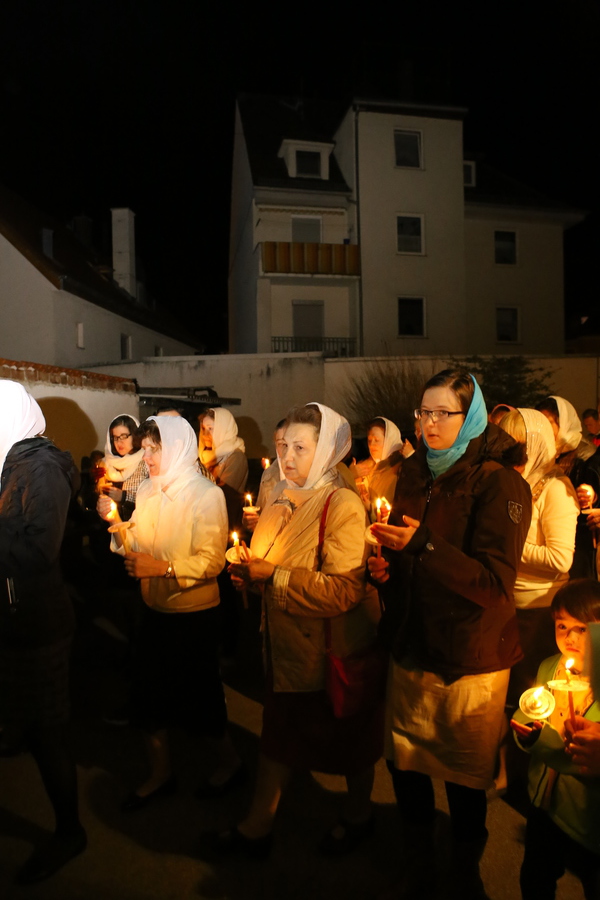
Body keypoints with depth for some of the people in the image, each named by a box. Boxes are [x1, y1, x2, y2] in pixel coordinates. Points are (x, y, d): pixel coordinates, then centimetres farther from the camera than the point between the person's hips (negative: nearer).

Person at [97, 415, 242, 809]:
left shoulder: (206, 494, -15)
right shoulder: (147, 490, 2)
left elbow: (212, 560, -20)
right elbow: (138, 544, 6)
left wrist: (161, 567, -27)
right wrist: (115, 521, -10)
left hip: (193, 612, -6)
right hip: (156, 608, 6)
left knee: (198, 696, 9)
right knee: (148, 693, 15)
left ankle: (230, 761, 37)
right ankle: (160, 773, 39)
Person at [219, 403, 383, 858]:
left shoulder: (343, 504, -21)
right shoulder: (285, 496, 3)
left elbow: (343, 589, -27)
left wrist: (273, 576, -25)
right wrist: (251, 569, -3)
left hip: (335, 645, -6)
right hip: (289, 640, 7)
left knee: (348, 736, 16)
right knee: (279, 729, 18)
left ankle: (358, 816, 41)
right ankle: (259, 824, 36)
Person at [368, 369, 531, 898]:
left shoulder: (500, 483, -12)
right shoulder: (414, 474, 6)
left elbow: (494, 584, -19)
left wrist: (423, 544, -26)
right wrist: (385, 568, -1)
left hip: (471, 661, -4)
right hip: (412, 647, 5)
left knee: (466, 777, 11)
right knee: (404, 764, 13)